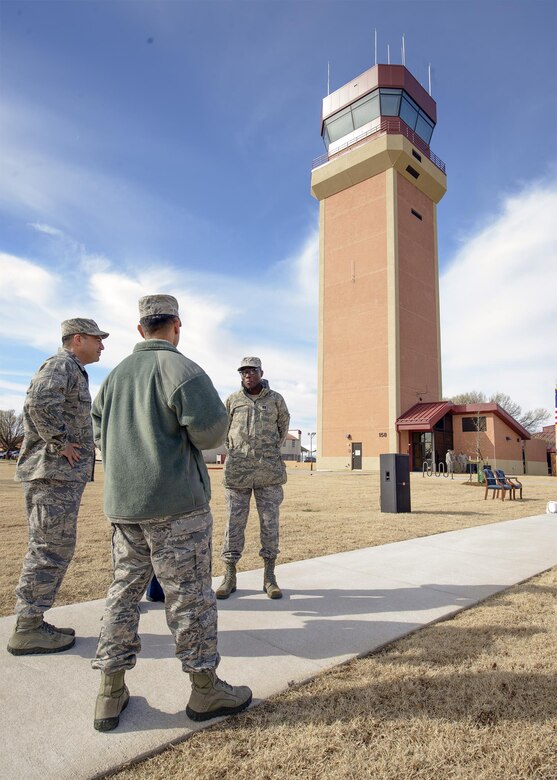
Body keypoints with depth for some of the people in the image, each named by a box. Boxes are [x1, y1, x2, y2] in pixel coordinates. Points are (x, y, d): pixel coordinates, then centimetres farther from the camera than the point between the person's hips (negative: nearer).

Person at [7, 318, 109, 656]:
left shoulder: (74, 371, 22)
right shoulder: (61, 365, -9)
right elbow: (40, 403, -28)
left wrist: (83, 443, 16)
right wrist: (61, 444, -21)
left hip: (65, 474, 10)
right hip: (54, 472, -10)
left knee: (57, 549, 14)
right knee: (50, 549, -5)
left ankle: (34, 622, 23)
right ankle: (27, 629, 5)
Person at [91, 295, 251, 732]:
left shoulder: (116, 375, 12)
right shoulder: (179, 367, -11)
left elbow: (101, 433, 20)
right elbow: (211, 426, -20)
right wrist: (198, 440, 2)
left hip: (123, 503, 7)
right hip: (176, 503, -7)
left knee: (125, 590, 15)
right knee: (190, 595, 4)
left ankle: (111, 694, 23)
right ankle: (205, 689, 18)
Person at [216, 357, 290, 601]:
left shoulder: (275, 399, 6)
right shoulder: (232, 400, 6)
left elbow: (284, 423, 21)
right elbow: (224, 427, 20)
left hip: (269, 471, 0)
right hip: (237, 470, 0)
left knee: (270, 522, 3)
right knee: (234, 522, 3)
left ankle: (269, 576, 15)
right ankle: (229, 575, 14)